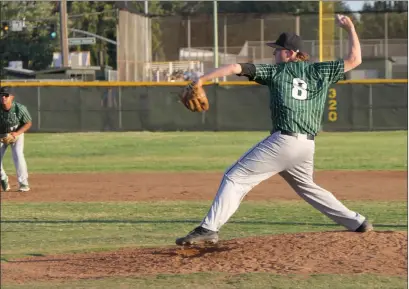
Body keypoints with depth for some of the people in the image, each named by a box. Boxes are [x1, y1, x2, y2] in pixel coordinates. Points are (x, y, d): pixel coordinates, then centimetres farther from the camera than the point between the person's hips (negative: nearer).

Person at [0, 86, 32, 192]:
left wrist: (17, 133, -25)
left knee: (18, 156, -21)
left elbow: (28, 123, -11)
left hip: (17, 134, -2)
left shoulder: (20, 108, -25)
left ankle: (23, 183, -7)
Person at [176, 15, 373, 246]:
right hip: (308, 146, 6)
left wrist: (202, 80, -1)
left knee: (236, 177, -4)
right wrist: (350, 28, 28)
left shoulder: (276, 71, 6)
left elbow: (237, 68, -1)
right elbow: (354, 60, 19)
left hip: (283, 141, -6)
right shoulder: (319, 71, 14)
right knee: (307, 187, 29)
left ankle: (209, 229, -18)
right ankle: (358, 222, 26)